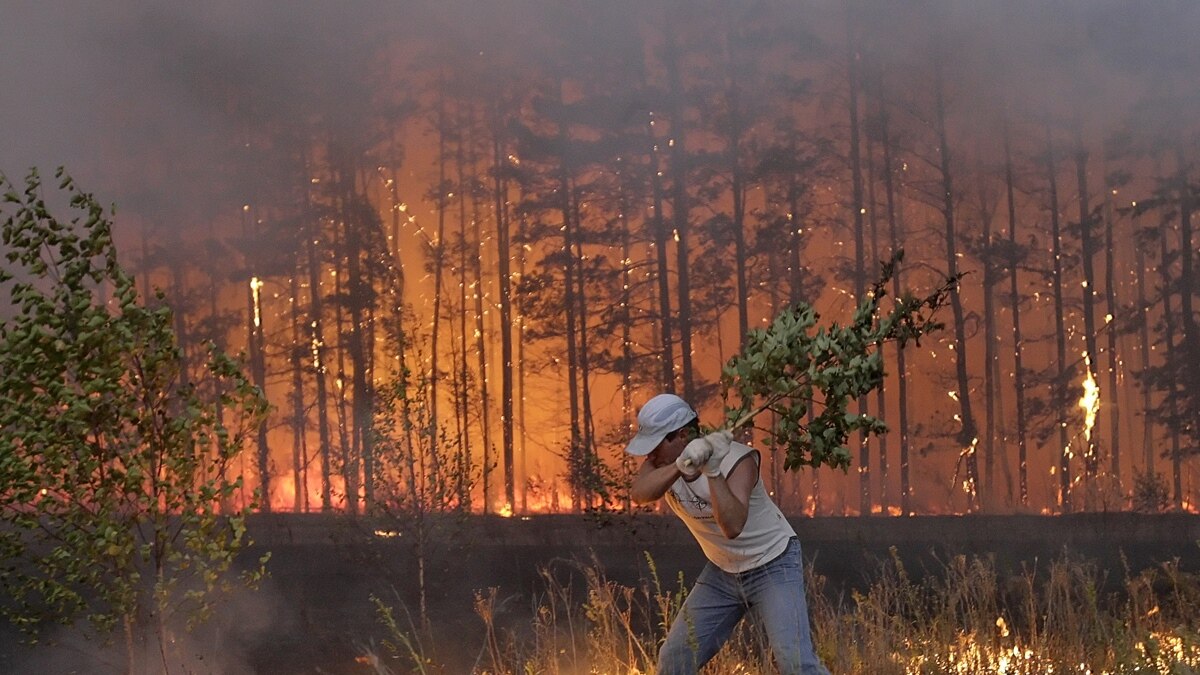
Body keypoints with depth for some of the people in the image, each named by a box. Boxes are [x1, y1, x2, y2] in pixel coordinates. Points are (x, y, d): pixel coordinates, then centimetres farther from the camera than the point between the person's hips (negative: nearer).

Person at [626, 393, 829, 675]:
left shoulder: (736, 459, -27)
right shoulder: (664, 461, -11)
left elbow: (732, 526, -42)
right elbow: (638, 493, -34)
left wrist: (713, 470, -50)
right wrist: (681, 465, -49)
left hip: (774, 565, -6)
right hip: (722, 571, 6)